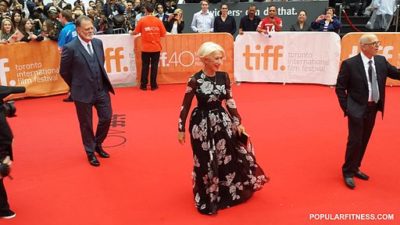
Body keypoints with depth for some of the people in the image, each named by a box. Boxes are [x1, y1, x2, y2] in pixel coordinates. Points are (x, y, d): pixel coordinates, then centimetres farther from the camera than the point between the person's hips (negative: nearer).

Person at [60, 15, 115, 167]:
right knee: (86, 124, 9)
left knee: (106, 118, 11)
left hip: (102, 89, 5)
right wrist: (77, 87, 4)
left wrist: (101, 82, 14)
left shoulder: (98, 43, 2)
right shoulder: (70, 48, -15)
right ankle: (90, 152, 29)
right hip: (83, 92, -5)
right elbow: (64, 72, -7)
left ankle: (98, 144, 37)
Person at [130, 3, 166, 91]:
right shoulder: (158, 20, -3)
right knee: (154, 66, 7)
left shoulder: (142, 20, -6)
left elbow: (136, 32, -2)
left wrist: (131, 33, 20)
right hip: (156, 48, 0)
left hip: (145, 48, 0)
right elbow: (163, 34, 0)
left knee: (145, 66, 9)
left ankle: (143, 85, 13)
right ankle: (153, 85, 10)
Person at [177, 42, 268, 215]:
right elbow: (185, 106, -7)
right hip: (202, 124, -4)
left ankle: (230, 192, 37)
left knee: (229, 158, 12)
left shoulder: (224, 77, -3)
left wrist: (238, 122, 5)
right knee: (206, 163, 5)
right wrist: (181, 129, -3)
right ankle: (208, 199, 26)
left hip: (223, 121, 4)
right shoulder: (195, 80, -15)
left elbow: (230, 101, 6)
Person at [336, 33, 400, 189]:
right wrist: (346, 108, -12)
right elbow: (340, 88, -9)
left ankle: (355, 168, 30)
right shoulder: (350, 64, -12)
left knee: (364, 141, 14)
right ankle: (348, 172, 12)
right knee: (355, 141, -4)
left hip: (373, 108, 6)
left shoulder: (381, 61, 3)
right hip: (357, 109, -6)